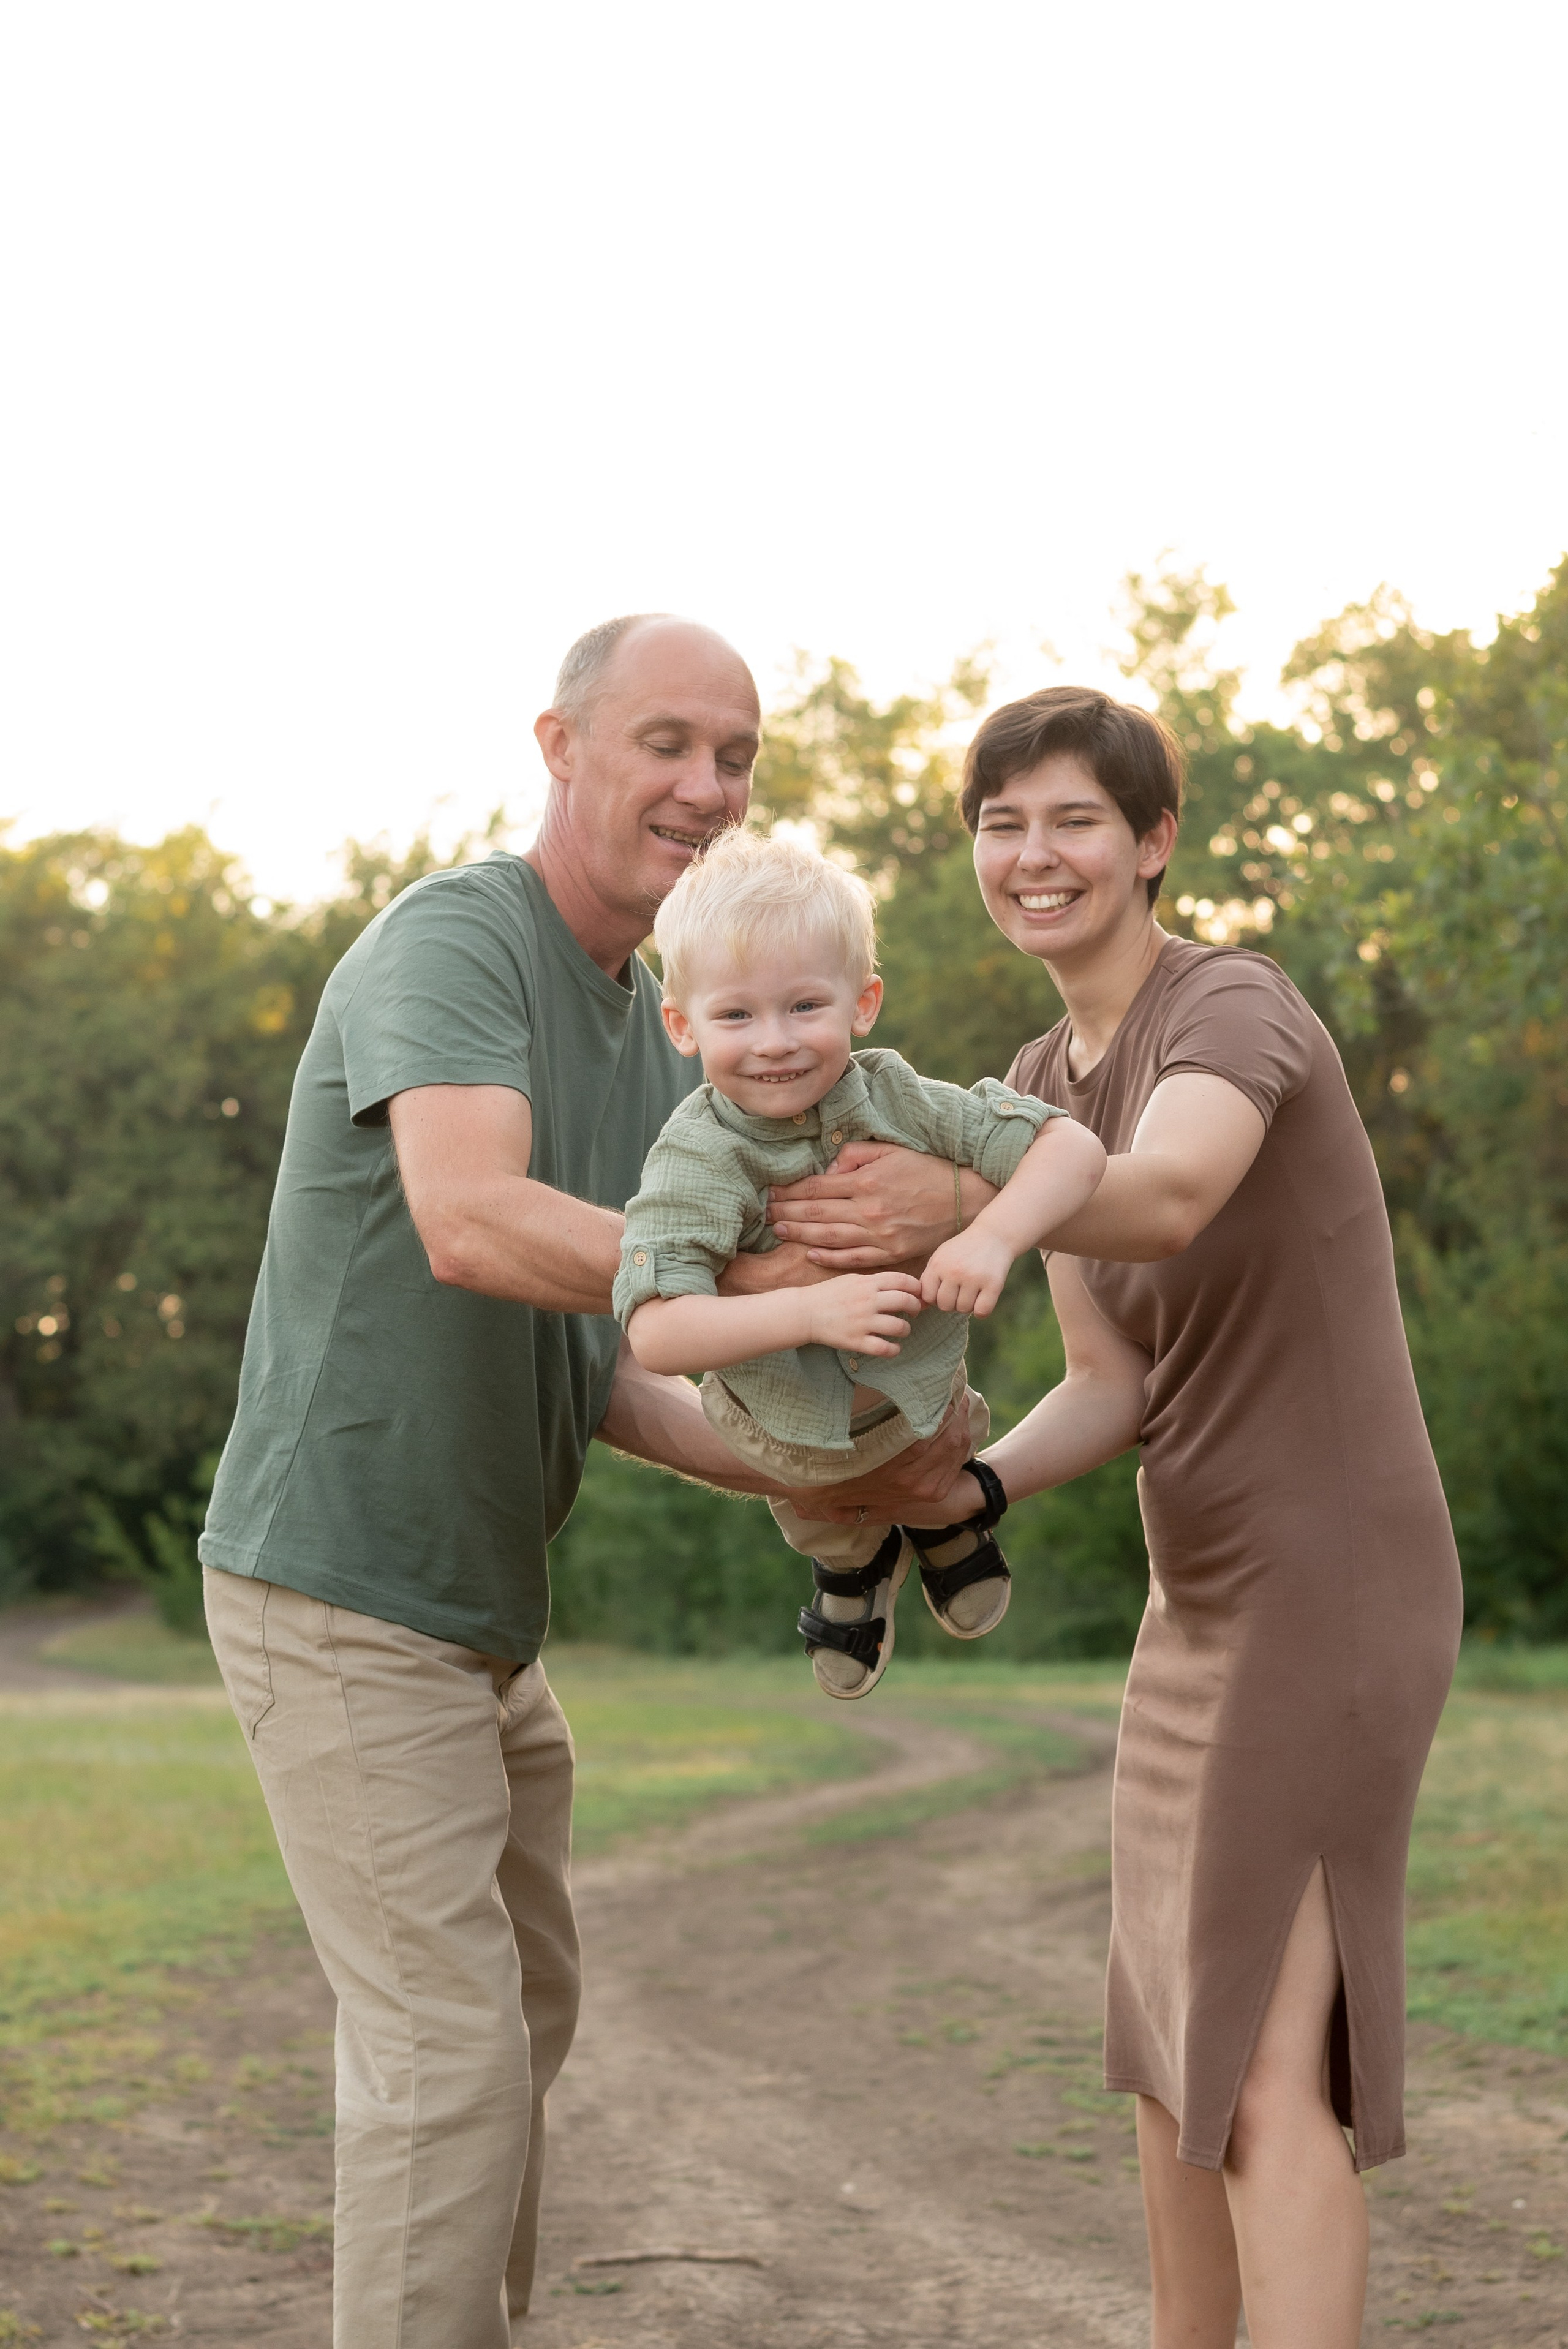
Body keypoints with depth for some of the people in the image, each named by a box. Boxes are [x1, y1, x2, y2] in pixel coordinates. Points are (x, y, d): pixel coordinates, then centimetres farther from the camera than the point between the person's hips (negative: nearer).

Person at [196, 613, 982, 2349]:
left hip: (473, 1610, 10)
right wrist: (805, 1263, -41)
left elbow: (600, 1370, 6)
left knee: (519, 2009, 20)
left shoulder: (657, 1040, 10)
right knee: (453, 2049, -10)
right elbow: (473, 1228, -37)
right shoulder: (448, 941, -19)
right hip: (338, 1601, -10)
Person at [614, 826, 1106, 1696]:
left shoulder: (898, 1102, -27)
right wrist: (808, 1309, -55)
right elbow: (655, 1333, -44)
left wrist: (992, 1237, -45)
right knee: (824, 1526, 30)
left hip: (917, 1396, 1)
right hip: (782, 1429, -1)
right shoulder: (695, 1159, -34)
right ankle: (855, 1562, 65)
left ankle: (949, 1518, 67)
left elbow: (1072, 1148, -27)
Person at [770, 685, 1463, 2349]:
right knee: (1174, 2036, 14)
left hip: (1331, 1589, -9)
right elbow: (1110, 1392, 5)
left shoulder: (1236, 1005, -16)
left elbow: (1167, 1203, -39)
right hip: (1209, 1598, 9)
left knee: (1264, 2057, -14)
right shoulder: (1038, 1094, 11)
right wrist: (968, 1491, -16)